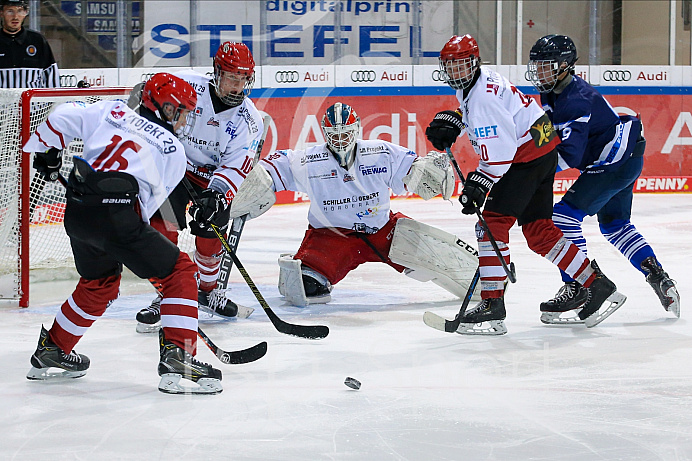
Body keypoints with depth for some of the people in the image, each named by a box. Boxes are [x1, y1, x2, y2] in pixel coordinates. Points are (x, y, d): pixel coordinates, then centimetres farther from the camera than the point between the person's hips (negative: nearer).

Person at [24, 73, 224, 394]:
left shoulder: (112, 112, 21)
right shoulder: (173, 150, 13)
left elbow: (64, 116, 13)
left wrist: (47, 152, 28)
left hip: (76, 212, 6)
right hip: (116, 213, -6)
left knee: (99, 282, 31)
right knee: (180, 272, 6)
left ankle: (50, 352, 40)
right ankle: (176, 356, -8)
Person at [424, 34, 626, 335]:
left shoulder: (482, 96, -22)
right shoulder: (470, 84, 9)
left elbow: (500, 152, -27)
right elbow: (474, 113, 33)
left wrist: (479, 184, -27)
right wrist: (451, 121, 15)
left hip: (529, 157, -11)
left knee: (492, 223, -14)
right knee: (538, 231, 12)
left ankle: (492, 305, -15)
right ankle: (598, 286, 18)